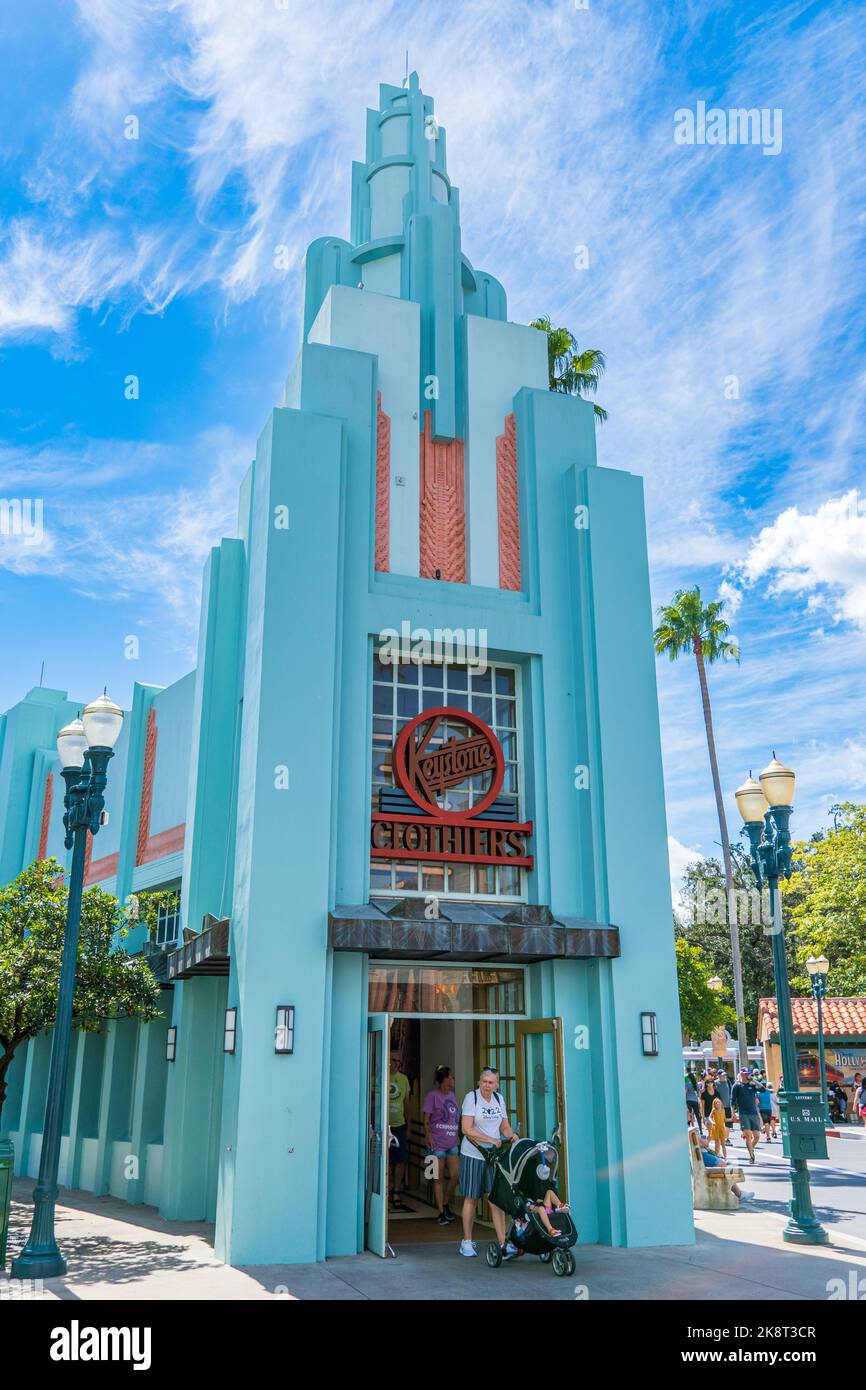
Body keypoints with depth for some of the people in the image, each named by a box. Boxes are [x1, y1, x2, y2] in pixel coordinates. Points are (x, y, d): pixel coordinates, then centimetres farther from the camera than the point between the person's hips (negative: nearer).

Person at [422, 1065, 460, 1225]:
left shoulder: (451, 1095, 15)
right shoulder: (432, 1095, -8)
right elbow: (426, 1119, -10)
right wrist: (429, 1135, -20)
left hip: (452, 1143, 7)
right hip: (437, 1143, -7)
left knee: (455, 1176, 6)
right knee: (438, 1179, 1)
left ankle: (445, 1205, 26)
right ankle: (441, 1213, 10)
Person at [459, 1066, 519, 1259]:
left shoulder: (498, 1099, 9)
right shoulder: (471, 1097, -9)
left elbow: (504, 1126, 15)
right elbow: (467, 1129, -15)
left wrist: (512, 1135, -7)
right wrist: (491, 1140, -19)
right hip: (473, 1155, -4)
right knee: (471, 1198, 6)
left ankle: (503, 1243, -1)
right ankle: (467, 1242, 19)